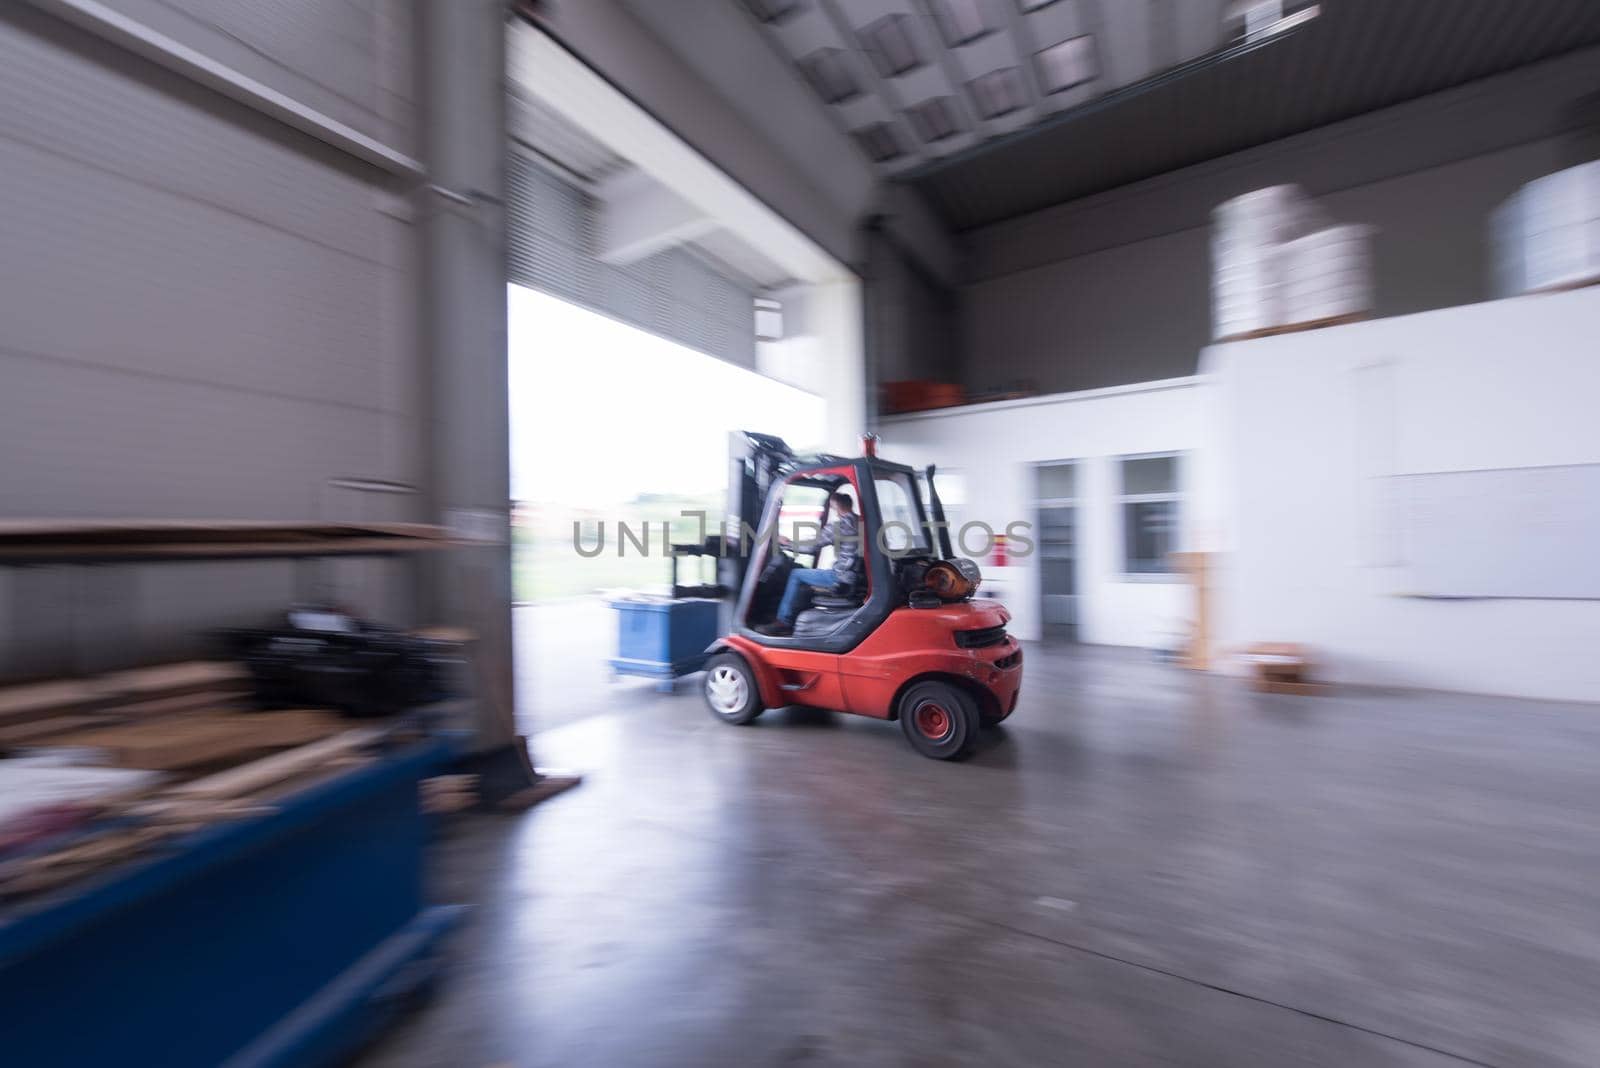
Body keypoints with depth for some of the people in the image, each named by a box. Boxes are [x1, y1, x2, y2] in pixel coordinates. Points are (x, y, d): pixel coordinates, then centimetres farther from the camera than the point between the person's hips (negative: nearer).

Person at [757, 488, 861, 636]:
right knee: (813, 573, 26)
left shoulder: (838, 526, -11)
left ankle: (784, 622, 9)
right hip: (857, 581, 8)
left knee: (796, 575, 6)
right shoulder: (862, 524, 10)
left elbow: (813, 547, -6)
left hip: (843, 579, -8)